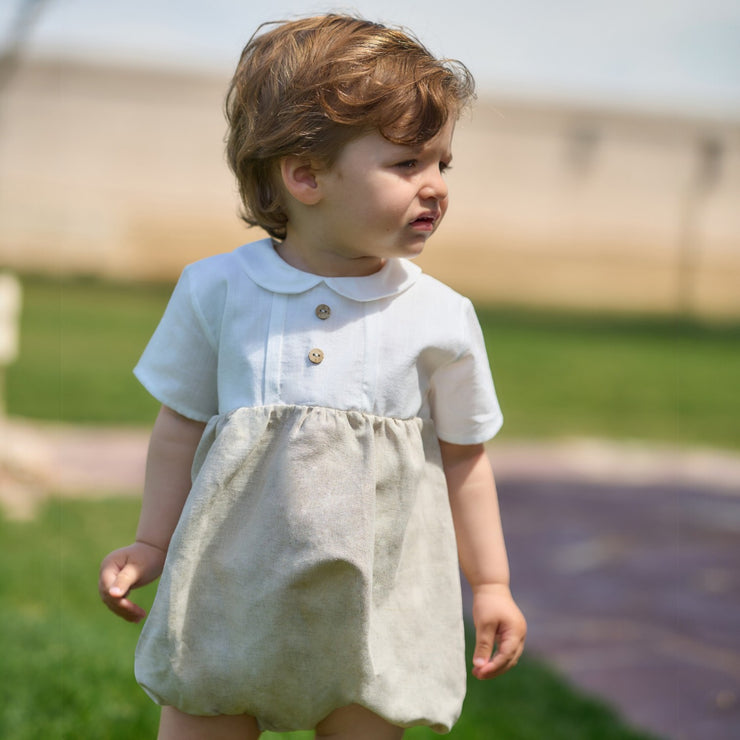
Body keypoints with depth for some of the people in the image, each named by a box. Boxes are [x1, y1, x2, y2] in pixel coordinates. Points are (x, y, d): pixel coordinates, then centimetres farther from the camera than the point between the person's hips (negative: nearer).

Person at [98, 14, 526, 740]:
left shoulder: (441, 318, -4)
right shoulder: (216, 291, -4)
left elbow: (462, 456, 5)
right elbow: (181, 427, 7)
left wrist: (491, 584, 7)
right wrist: (151, 545, 9)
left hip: (376, 599, 0)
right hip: (231, 589, 0)